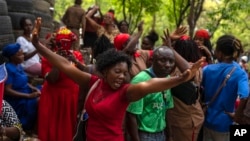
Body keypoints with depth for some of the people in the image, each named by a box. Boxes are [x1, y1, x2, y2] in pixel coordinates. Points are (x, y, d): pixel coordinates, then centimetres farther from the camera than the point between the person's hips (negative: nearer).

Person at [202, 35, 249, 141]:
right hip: (223, 122, -3)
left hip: (207, 119, 3)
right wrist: (236, 115, -18)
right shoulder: (239, 73, -19)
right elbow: (244, 97, -33)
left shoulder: (208, 69, -9)